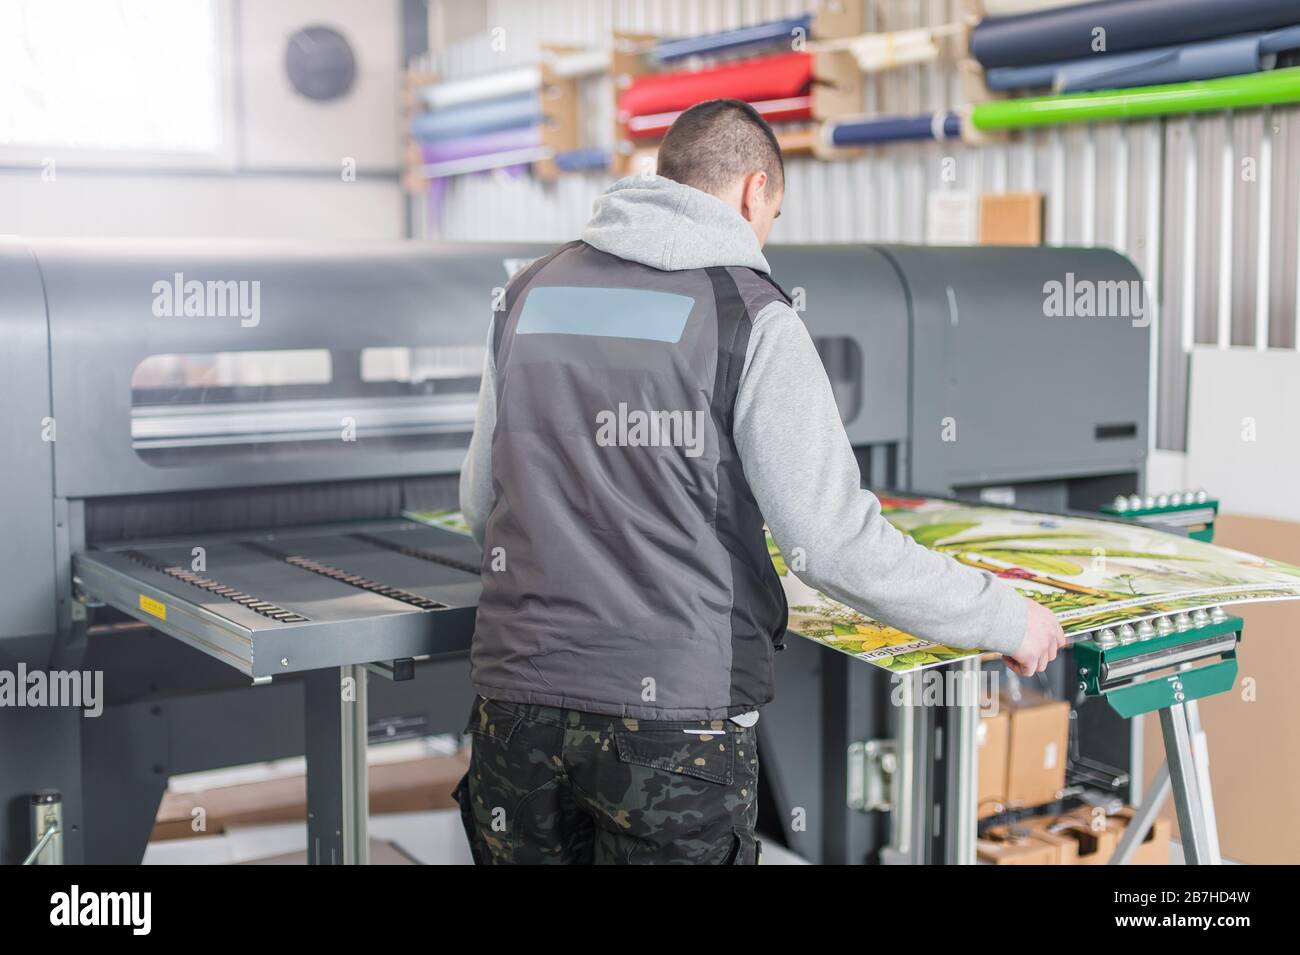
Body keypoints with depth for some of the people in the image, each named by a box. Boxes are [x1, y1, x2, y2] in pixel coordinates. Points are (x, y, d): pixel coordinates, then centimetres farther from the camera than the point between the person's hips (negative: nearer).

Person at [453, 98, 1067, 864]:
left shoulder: (530, 294, 9)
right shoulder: (749, 317, -8)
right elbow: (835, 541, -13)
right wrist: (1005, 618, 0)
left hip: (520, 696, 5)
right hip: (675, 713, -5)